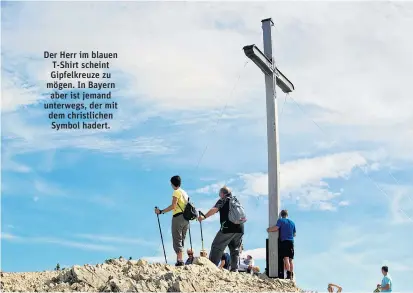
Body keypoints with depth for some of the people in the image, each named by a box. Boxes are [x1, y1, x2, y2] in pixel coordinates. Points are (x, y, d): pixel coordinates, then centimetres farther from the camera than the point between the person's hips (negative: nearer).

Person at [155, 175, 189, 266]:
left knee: (177, 239, -9)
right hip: (186, 218, 8)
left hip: (178, 217, -8)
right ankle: (180, 260, 6)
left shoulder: (176, 192, -7)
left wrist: (161, 211, -16)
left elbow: (173, 206, -17)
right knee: (181, 240, 10)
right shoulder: (184, 192, 18)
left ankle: (179, 260, -17)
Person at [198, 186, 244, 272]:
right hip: (240, 228, 6)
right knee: (235, 249, 13)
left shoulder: (223, 200, 5)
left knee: (216, 247, -3)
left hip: (228, 228, -6)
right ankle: (235, 269, 5)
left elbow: (214, 209, -9)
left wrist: (203, 217, -8)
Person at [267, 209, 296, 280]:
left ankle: (289, 274, -21)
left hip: (284, 241, -5)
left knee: (286, 259, -12)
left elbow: (276, 228, -15)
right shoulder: (292, 222, 17)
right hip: (291, 242, 5)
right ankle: (292, 275, 9)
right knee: (290, 260, 10)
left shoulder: (280, 220, 0)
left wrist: (269, 229, 1)